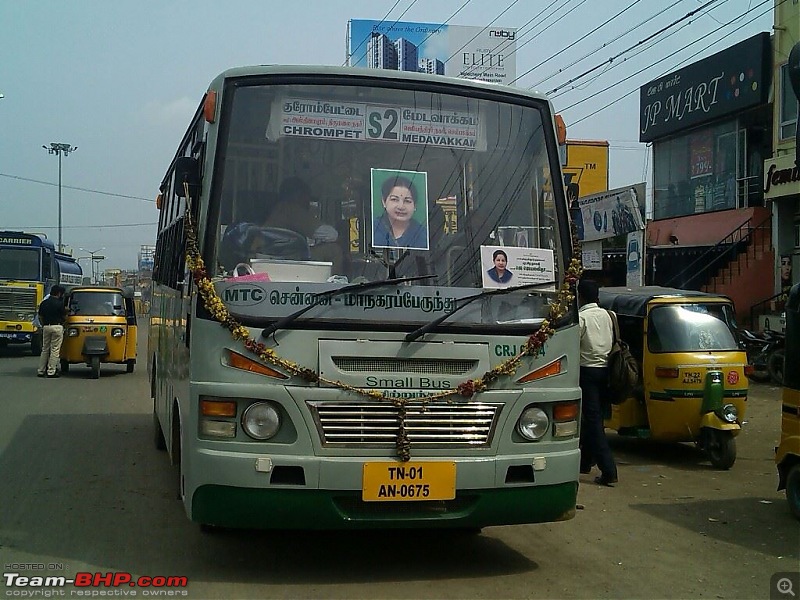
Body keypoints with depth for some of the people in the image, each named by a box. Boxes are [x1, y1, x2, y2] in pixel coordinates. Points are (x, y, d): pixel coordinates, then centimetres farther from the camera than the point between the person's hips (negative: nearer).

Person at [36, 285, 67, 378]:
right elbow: (64, 317, -1)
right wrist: (65, 310, 19)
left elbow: (40, 317, 12)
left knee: (45, 349, 13)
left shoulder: (43, 303, 8)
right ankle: (51, 371, -5)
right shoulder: (60, 303, -8)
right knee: (55, 350, -2)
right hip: (57, 327, -5)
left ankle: (41, 371, 13)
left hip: (46, 327, 5)